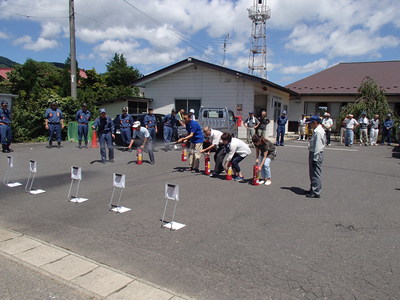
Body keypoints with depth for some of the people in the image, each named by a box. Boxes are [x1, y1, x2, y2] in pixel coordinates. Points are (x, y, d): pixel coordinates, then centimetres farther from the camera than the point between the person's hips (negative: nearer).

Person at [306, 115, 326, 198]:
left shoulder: (318, 132, -17)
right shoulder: (316, 131, 15)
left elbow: (318, 146, -22)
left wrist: (315, 158, -22)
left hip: (316, 154, -10)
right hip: (313, 153, 10)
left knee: (316, 174, -4)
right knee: (312, 173, 18)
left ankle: (316, 193, 2)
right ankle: (313, 189, 30)